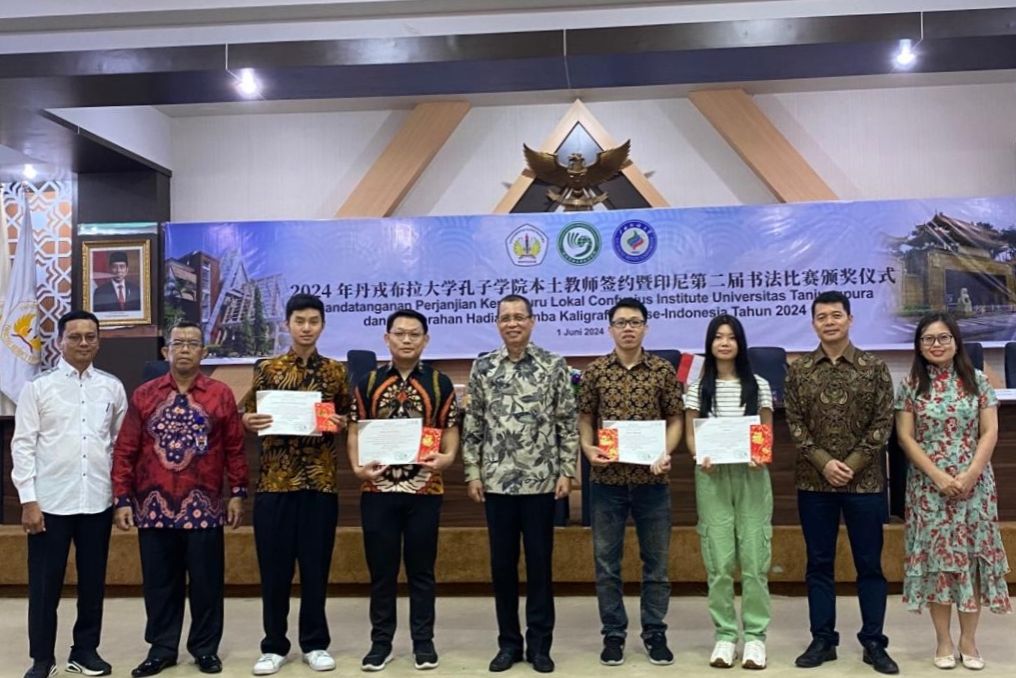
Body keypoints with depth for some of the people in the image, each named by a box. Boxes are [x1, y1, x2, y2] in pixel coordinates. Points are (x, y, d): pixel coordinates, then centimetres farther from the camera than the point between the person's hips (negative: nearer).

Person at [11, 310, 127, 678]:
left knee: (93, 580, 12)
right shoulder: (37, 387, 0)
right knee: (44, 583, 7)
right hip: (50, 501, -2)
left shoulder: (112, 387, 5)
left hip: (98, 500, 2)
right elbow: (23, 444, -2)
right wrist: (28, 499, -8)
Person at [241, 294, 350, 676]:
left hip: (320, 482, 0)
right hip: (274, 481, 0)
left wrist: (340, 423, -9)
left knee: (316, 565, 6)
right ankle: (274, 646, 18)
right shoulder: (267, 369, 5)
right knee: (274, 567, 5)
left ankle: (315, 644, 20)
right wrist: (248, 421, -13)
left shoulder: (336, 371, 6)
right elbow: (249, 417, 9)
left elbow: (347, 420, 12)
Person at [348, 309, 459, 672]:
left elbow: (451, 431, 5)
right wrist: (357, 465, -11)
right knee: (381, 569, 8)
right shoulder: (367, 383, 7)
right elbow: (355, 430, 6)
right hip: (378, 488, 1)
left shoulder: (440, 384, 5)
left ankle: (423, 641, 20)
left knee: (421, 568, 8)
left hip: (425, 488, -1)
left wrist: (446, 457, -16)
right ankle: (381, 641, 20)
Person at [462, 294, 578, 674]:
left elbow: (568, 423, 0)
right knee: (502, 564, 9)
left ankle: (539, 644, 19)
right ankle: (509, 643, 22)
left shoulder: (554, 366, -1)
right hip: (496, 481, 2)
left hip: (541, 481, -1)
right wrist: (472, 473, 2)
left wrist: (566, 471, -5)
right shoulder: (483, 368, 4)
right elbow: (472, 425, 6)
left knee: (540, 563, 6)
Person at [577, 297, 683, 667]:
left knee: (656, 561, 9)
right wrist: (588, 448, -11)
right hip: (606, 479, 0)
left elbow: (675, 418, 3)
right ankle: (613, 634, 21)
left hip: (652, 479, 0)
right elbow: (585, 418, 7)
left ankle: (655, 633, 24)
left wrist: (666, 452, -12)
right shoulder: (595, 371, 2)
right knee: (606, 561, 8)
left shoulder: (664, 370, 1)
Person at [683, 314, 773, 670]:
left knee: (754, 559, -1)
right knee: (719, 561, 1)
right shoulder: (697, 387, 6)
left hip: (752, 476, 0)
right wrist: (699, 457, -14)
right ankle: (725, 634, 12)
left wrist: (762, 456, -12)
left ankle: (755, 635, 10)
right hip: (712, 477, 0)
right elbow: (690, 434, 6)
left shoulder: (758, 385, 7)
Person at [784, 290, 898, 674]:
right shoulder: (798, 370, 3)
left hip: (865, 482, -1)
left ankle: (874, 643, 17)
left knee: (869, 564, 6)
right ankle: (822, 640, 18)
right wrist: (824, 462, -11)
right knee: (819, 563, 8)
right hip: (814, 483, 1)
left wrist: (851, 465, -12)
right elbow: (794, 424, 0)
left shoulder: (874, 368, 0)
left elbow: (883, 423, -3)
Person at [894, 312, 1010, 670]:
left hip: (974, 484, 1)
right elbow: (906, 438, -3)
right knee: (936, 557, 2)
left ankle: (968, 640, 15)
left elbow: (990, 433, 0)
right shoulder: (911, 385, 0)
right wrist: (938, 476, -12)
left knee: (973, 556, 3)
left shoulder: (977, 381, 3)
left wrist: (970, 474, -12)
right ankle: (944, 640, 12)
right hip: (929, 485, -1)